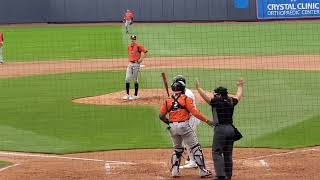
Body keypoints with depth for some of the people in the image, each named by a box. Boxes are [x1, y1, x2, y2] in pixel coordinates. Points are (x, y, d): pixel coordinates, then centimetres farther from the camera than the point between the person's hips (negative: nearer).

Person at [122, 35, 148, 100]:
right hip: (130, 64, 6)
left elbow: (145, 51, -9)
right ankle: (127, 94, 7)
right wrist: (129, 59, 14)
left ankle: (135, 95, 7)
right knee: (127, 79, 1)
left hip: (136, 64, -6)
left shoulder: (138, 46, -9)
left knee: (135, 80, -1)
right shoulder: (129, 46, 11)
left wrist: (142, 58, -16)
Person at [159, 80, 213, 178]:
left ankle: (175, 171, 17)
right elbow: (194, 112, -13)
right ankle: (203, 171, -4)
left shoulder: (168, 101, 9)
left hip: (172, 127, 5)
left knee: (177, 148, 22)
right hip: (184, 125, -5)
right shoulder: (186, 99, -3)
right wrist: (206, 120, -14)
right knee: (195, 148, 0)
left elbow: (161, 115, 5)